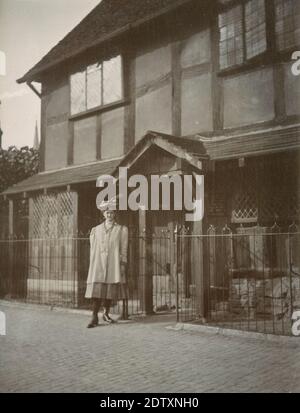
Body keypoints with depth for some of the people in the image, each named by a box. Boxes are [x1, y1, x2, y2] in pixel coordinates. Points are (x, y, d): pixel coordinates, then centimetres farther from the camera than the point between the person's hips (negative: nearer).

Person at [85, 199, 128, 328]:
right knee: (97, 289, -8)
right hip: (99, 264, 0)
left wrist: (123, 264, -2)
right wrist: (92, 264, 7)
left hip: (113, 264, 0)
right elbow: (93, 248, 13)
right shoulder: (96, 230, 13)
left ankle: (106, 313, 22)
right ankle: (94, 318, -7)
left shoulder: (121, 230, 8)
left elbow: (123, 249, 5)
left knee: (110, 290, 3)